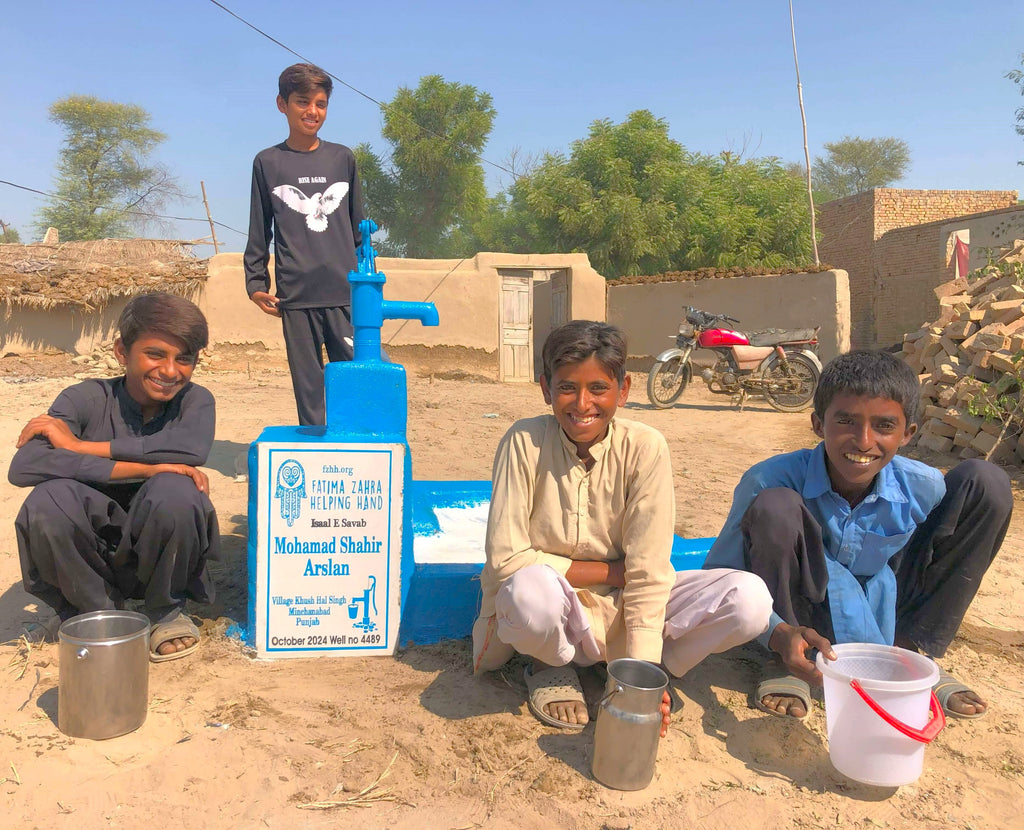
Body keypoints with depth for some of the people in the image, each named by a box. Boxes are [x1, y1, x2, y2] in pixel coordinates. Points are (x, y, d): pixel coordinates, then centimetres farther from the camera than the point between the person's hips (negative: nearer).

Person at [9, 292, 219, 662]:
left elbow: (192, 448, -33)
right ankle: (97, 613, 0)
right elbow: (23, 466, -28)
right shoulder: (86, 399, -11)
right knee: (48, 500, -29)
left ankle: (166, 611, -2)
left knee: (174, 490, -31)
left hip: (158, 554, 0)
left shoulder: (195, 400, -9)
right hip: (91, 558, 1)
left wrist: (78, 445, -27)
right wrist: (146, 466, -34)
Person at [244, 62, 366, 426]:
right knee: (308, 386, 2)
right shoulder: (267, 163, 9)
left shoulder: (343, 158, 12)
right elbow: (259, 233, 12)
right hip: (296, 296, 0)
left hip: (345, 294, 1)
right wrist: (256, 284, 4)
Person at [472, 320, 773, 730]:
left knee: (751, 599, -19)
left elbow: (648, 572, -14)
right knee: (530, 590, -38)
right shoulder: (525, 442, -16)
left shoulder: (645, 447, -13)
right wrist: (611, 571, -15)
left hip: (620, 607, 2)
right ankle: (552, 669, -3)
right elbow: (505, 557, -19)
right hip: (555, 612, -1)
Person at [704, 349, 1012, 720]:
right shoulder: (770, 480, -26)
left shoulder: (924, 488, -16)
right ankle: (787, 665, -11)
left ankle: (911, 653, 0)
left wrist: (915, 650, -11)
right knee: (774, 506, -35)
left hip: (884, 616, 3)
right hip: (799, 623, -3)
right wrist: (778, 634, -39)